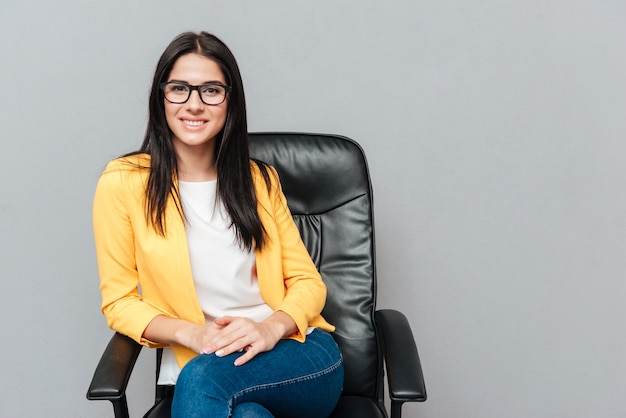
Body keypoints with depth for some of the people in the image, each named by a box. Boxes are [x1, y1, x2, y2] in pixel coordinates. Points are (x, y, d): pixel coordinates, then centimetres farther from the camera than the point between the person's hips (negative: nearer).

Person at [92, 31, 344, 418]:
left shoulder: (259, 180, 9)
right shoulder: (123, 183, 0)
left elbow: (308, 282, 7)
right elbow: (119, 302, 3)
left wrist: (271, 329, -14)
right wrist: (189, 332, -15)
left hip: (298, 356, 2)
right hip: (196, 366, -1)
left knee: (202, 376, -31)